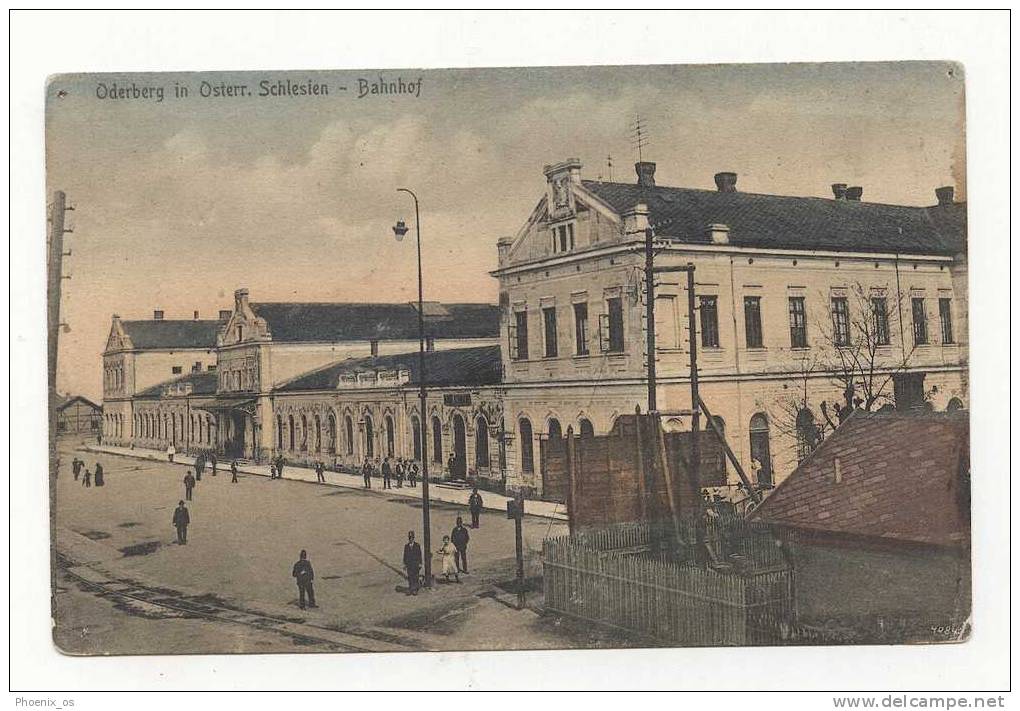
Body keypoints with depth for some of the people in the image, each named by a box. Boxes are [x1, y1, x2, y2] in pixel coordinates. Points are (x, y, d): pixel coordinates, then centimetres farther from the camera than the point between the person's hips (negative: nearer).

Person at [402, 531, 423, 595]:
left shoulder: (417, 545, -1)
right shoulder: (406, 545, 5)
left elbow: (419, 554, 0)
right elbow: (405, 555, 7)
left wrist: (420, 564, -5)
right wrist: (404, 564, 4)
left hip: (416, 564, -2)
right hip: (409, 564, 2)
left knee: (416, 577, -1)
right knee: (410, 577, 1)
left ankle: (415, 590, 4)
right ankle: (410, 590, 5)